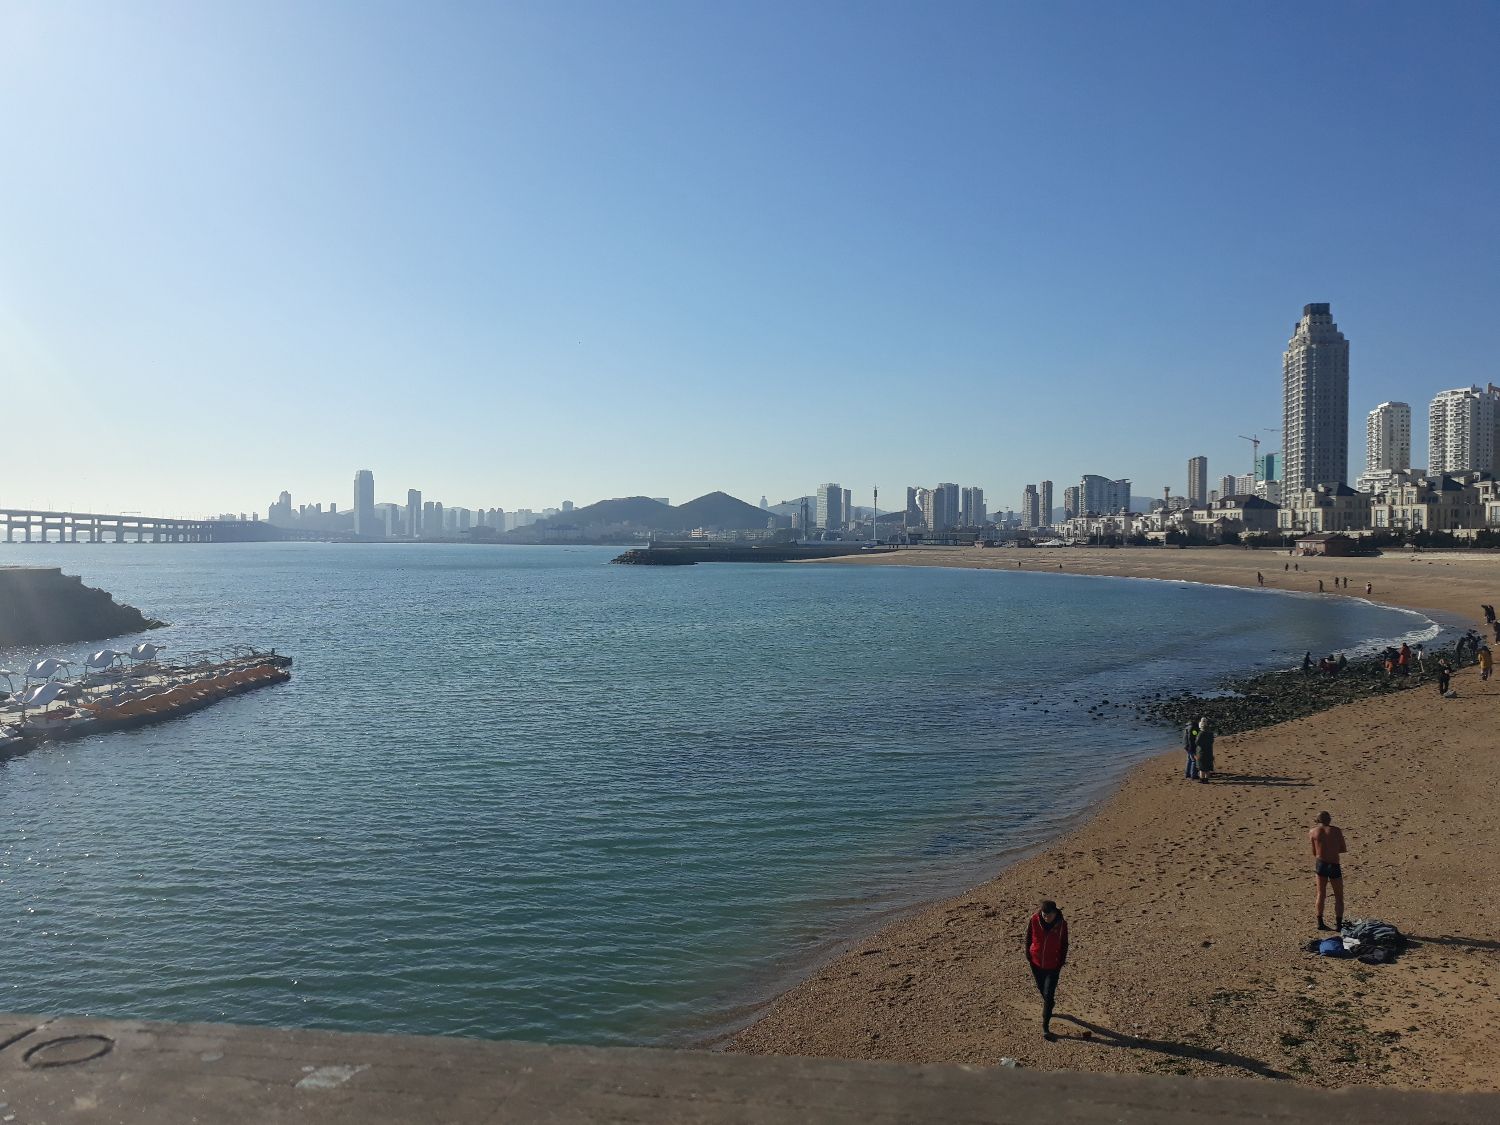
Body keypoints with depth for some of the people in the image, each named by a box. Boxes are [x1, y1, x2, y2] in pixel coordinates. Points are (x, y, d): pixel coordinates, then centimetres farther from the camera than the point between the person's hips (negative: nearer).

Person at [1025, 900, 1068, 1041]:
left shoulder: (1061, 923, -19)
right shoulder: (1034, 920, -18)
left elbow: (1064, 944, -3)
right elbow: (1028, 938, -3)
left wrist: (1062, 962, 1)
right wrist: (1028, 956, 1)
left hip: (1053, 965, -2)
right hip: (1036, 963, 2)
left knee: (1049, 996, -6)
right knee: (1041, 989, 22)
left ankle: (1045, 1027, 3)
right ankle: (1047, 1007, 53)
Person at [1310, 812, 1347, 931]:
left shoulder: (1313, 832, 0)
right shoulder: (1336, 830, -4)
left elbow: (1314, 853, 3)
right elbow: (1344, 849, 2)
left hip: (1320, 864, 2)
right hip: (1334, 866, -2)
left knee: (1321, 895, 16)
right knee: (1339, 896, 11)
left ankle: (1320, 922, 19)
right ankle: (1338, 924, 6)